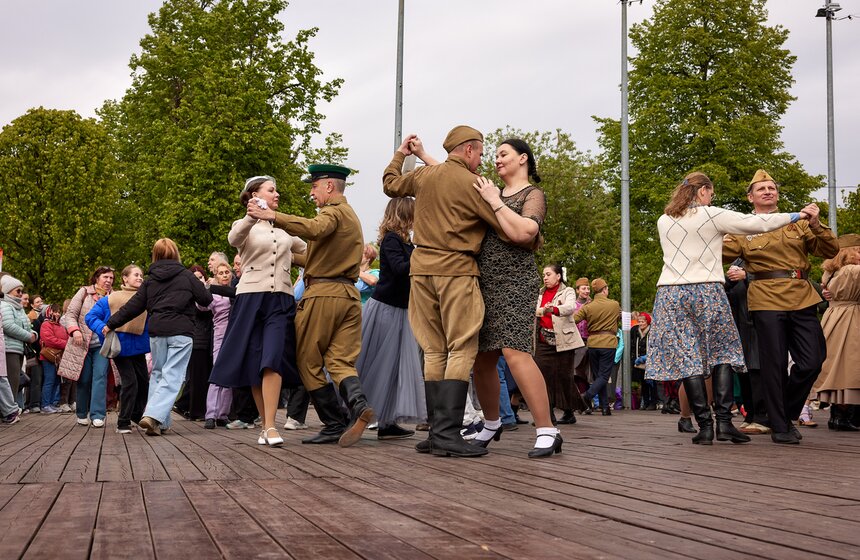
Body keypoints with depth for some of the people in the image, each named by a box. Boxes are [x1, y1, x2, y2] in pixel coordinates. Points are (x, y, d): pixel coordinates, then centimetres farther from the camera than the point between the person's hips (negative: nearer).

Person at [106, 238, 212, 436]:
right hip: (181, 332, -4)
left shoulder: (150, 280, 10)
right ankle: (153, 416, -24)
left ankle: (160, 422, 14)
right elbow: (206, 299, 5)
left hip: (156, 331, 4)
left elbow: (133, 306, 9)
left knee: (157, 373, 17)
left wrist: (112, 323, 18)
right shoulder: (186, 276, 2)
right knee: (172, 376, -6)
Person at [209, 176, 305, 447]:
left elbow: (307, 249, 38)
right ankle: (265, 426, 11)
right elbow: (233, 239, -22)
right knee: (254, 363, 0)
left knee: (273, 359, -15)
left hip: (281, 300, 2)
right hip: (251, 298, -2)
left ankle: (270, 426, -19)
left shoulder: (284, 228, 19)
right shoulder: (245, 226, 6)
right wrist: (251, 218, -38)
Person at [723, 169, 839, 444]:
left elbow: (830, 251, 9)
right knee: (774, 365, -1)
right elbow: (720, 253, -3)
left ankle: (787, 413, 22)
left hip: (802, 300, 3)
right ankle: (779, 427, 9)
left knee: (812, 362, 1)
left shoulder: (797, 223, 15)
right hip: (767, 301, -3)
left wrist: (816, 224, -6)